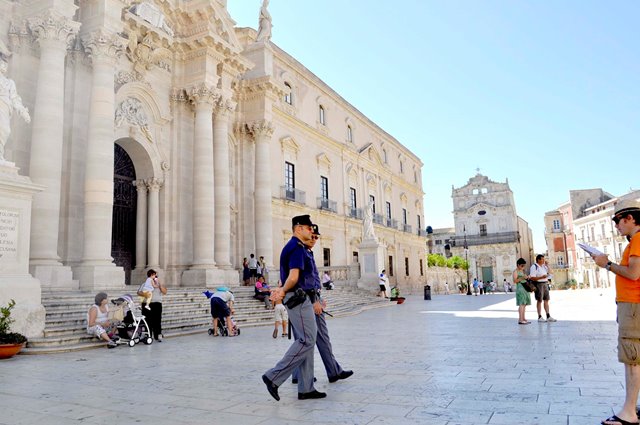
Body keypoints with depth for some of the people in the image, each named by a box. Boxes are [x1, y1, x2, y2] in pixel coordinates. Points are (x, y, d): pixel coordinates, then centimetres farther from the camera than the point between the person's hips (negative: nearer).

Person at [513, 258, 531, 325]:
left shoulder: (523, 271, 20)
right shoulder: (516, 271, -5)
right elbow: (515, 280, -15)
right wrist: (522, 278, -25)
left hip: (525, 288, 9)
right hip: (520, 288, -9)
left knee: (524, 304, 8)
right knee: (521, 304, -13)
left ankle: (523, 319, 13)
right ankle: (520, 320, -15)